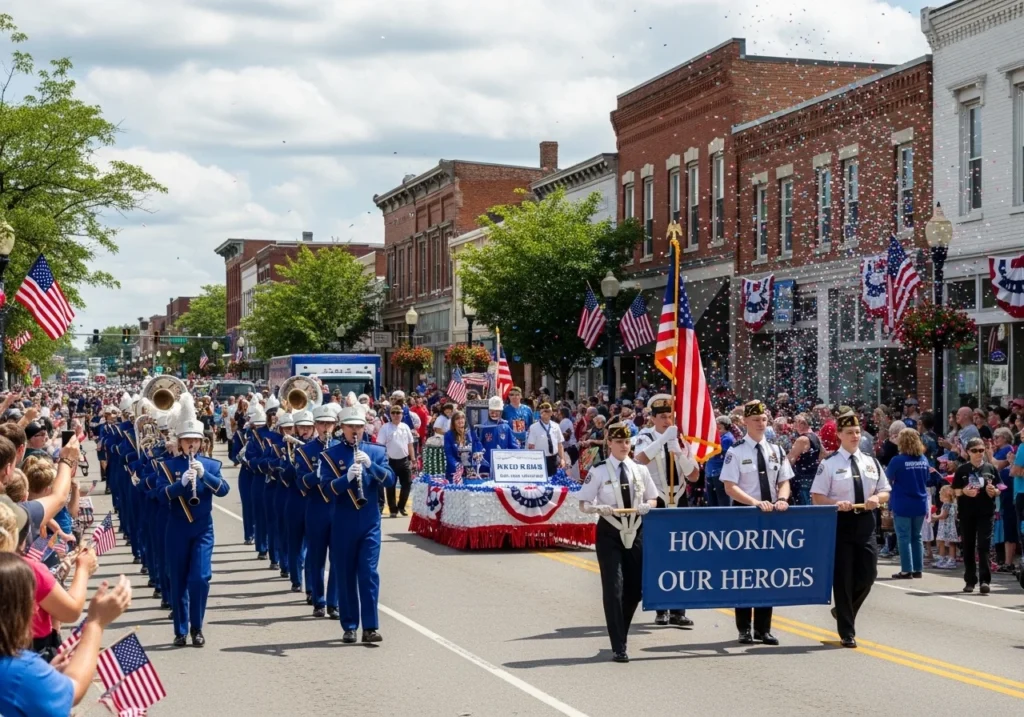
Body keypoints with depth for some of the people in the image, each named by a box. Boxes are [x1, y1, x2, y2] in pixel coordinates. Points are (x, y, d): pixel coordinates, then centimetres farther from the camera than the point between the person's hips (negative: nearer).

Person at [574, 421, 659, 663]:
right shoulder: (599, 471, -5)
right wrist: (599, 508, -23)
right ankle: (618, 647, -4)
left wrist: (646, 506, -9)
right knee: (614, 588, -9)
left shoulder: (640, 470, 6)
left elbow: (653, 499, 13)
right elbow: (584, 504, -3)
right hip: (610, 533, -4)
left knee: (635, 588, 8)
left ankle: (620, 635, 31)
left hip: (636, 532, 4)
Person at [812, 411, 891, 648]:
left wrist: (877, 498, -7)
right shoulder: (829, 464, -6)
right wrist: (836, 503, -24)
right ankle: (847, 632, 11)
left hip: (865, 522, 4)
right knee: (843, 577, 1)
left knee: (868, 574, 2)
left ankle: (843, 610, 30)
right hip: (840, 522, -4)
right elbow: (817, 497, -6)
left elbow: (885, 492, 15)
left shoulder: (871, 462, 10)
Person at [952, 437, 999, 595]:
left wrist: (994, 491, -14)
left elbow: (999, 490, 8)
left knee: (984, 545, -8)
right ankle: (970, 580, 15)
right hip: (967, 512, 1)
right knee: (968, 546, 7)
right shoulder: (962, 470, 3)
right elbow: (955, 491, 4)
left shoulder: (991, 468, 4)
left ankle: (985, 580, -9)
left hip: (986, 511, -1)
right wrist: (964, 491, -17)